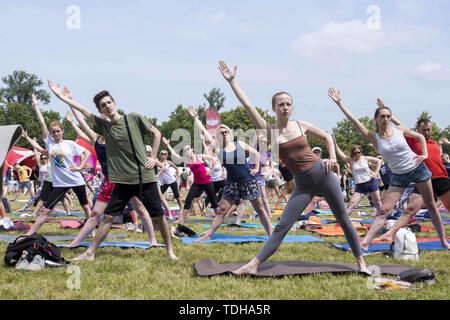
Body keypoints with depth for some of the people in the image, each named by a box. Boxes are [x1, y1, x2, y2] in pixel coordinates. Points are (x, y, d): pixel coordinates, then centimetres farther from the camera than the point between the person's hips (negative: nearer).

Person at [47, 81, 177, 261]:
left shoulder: (134, 119, -2)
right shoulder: (104, 126, 5)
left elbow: (156, 133, 7)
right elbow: (82, 110, 6)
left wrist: (153, 157, 0)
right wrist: (60, 96, 7)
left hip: (146, 178, -2)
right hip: (123, 181, 2)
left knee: (159, 216, 3)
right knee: (108, 216, 1)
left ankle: (169, 250, 19)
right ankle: (90, 253, 8)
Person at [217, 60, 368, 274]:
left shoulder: (301, 126, 2)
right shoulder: (269, 131, -2)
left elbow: (327, 137, 17)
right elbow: (247, 106, -8)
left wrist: (332, 158, 1)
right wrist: (231, 81, -11)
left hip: (322, 174, 1)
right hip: (302, 184, -1)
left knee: (343, 219, 7)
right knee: (282, 227, -6)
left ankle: (361, 262, 18)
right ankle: (254, 264, -5)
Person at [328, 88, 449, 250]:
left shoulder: (399, 129, -4)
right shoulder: (374, 138, -7)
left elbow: (419, 136, 12)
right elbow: (354, 121, -15)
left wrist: (425, 154, -1)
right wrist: (339, 103, -20)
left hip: (418, 169, 1)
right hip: (398, 176, -1)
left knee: (431, 206, 9)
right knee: (384, 211, -12)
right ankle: (365, 243, -16)